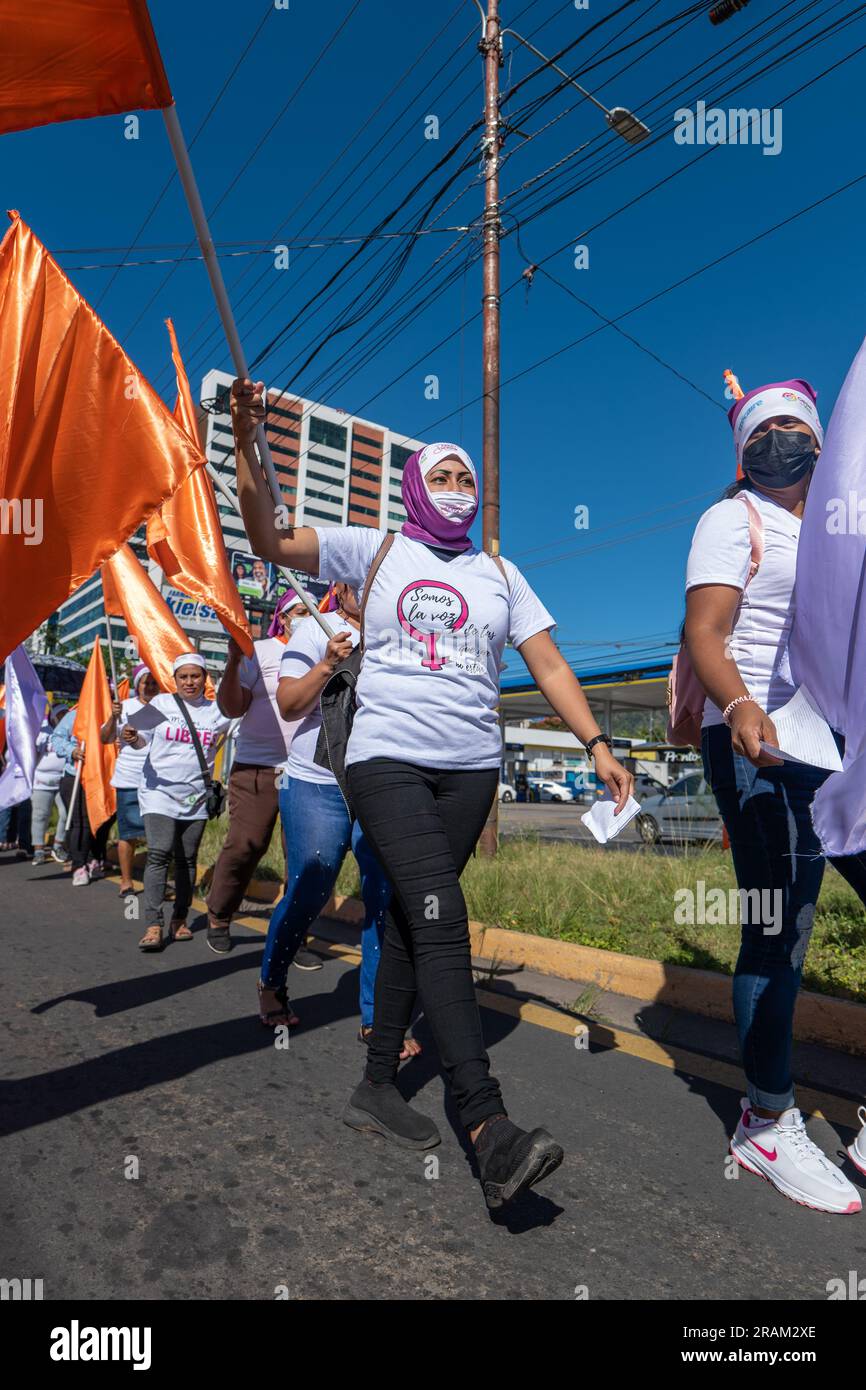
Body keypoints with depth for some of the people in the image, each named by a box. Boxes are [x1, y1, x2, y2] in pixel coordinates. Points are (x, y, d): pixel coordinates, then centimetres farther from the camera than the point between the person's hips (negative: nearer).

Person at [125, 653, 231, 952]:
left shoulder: (216, 711, 5)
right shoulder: (161, 703, 3)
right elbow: (144, 739, 9)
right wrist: (133, 739, -12)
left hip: (197, 796, 2)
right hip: (160, 792, -2)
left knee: (187, 859, 8)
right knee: (159, 854, -14)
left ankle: (180, 920, 21)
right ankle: (153, 925, -13)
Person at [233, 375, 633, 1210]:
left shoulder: (499, 573, 15)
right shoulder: (375, 551, 8)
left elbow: (548, 664, 10)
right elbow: (271, 540, -1)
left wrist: (595, 744, 1)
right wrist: (246, 447, -13)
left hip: (470, 767, 4)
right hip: (388, 758, -3)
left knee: (411, 920, 8)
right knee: (441, 921, -16)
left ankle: (377, 1086, 22)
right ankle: (489, 1128, -15)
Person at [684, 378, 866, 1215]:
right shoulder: (733, 522, 2)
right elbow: (704, 634, -13)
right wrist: (739, 705, -32)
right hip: (764, 748, -7)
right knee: (779, 932, -7)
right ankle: (768, 1124, 8)